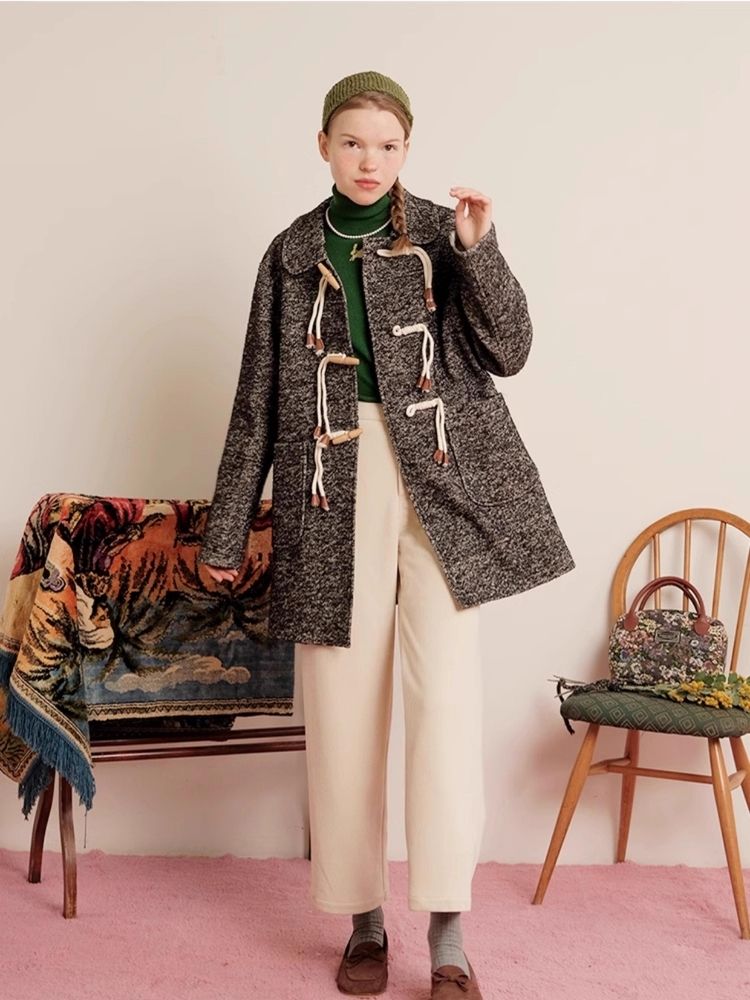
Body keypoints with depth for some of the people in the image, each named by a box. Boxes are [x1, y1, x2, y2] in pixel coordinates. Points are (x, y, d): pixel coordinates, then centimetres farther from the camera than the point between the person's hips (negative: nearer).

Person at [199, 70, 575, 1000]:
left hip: (440, 480, -1)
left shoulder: (443, 234, 7)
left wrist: (478, 250, -15)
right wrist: (226, 530, 10)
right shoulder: (293, 253, 10)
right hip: (334, 488, 2)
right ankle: (365, 918, 15)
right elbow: (259, 399, 10)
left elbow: (508, 350, -1)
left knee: (445, 691, -10)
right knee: (342, 706, 2)